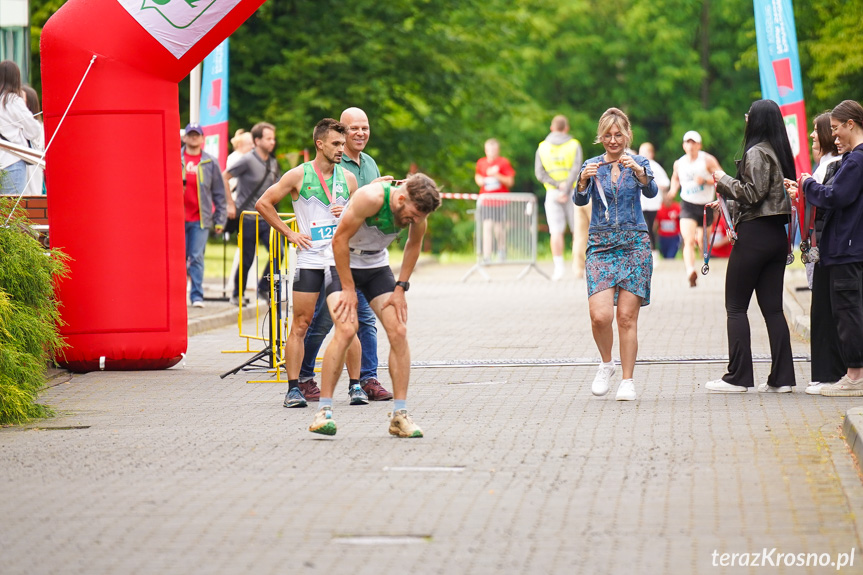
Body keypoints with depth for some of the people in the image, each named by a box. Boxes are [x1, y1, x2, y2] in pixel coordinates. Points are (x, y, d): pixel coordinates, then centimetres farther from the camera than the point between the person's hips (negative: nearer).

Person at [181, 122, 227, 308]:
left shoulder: (210, 163, 6)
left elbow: (219, 194, 9)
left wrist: (220, 220, 6)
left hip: (201, 218, -1)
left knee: (197, 257, -6)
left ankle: (197, 296, -2)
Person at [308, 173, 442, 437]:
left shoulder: (417, 208, -14)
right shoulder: (371, 198, -32)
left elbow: (414, 244, 7)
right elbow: (340, 239, -23)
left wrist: (400, 288, 1)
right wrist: (348, 289, -20)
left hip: (376, 266, 5)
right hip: (343, 263, -5)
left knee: (399, 331, -9)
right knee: (346, 329, -24)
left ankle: (400, 414, -2)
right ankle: (324, 411, -17)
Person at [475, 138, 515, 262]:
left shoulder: (504, 162, -3)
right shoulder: (481, 163, 7)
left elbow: (510, 182, -5)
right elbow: (477, 176, 25)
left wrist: (497, 176, -18)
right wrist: (479, 180, 2)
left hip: (500, 200, -2)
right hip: (485, 199, 2)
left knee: (498, 227, -1)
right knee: (487, 226, -7)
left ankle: (502, 248, 30)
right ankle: (487, 256, -8)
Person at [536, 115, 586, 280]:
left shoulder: (542, 147, 6)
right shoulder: (574, 145, 0)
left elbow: (539, 173, -3)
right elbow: (576, 170, -12)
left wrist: (558, 184, -10)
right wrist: (566, 190, -15)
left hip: (552, 192, 1)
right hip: (573, 192, -1)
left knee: (556, 232, -2)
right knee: (578, 230, 7)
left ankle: (558, 267, -10)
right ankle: (578, 266, 4)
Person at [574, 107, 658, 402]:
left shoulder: (639, 163, 5)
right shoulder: (592, 166, 7)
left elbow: (651, 192, -14)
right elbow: (580, 200, -8)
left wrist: (639, 172, -33)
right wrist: (583, 180, -28)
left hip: (635, 245, -1)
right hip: (600, 245, 1)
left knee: (627, 316, -3)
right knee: (600, 315, -13)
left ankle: (628, 380, 6)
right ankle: (606, 364, 13)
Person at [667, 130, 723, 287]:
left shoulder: (707, 160, -5)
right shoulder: (679, 163, 5)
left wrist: (705, 180, -25)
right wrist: (673, 190, 8)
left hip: (706, 205, 0)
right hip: (688, 205, 0)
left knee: (702, 242, 11)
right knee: (688, 241, -22)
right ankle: (690, 272, -40)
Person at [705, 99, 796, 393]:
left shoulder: (756, 153, -12)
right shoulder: (781, 153, 12)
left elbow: (753, 193, -19)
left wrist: (724, 181, -5)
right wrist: (726, 195, 16)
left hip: (754, 234, -8)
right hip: (778, 234, 8)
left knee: (736, 306, -1)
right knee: (772, 307, 7)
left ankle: (738, 376, -3)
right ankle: (782, 377, 4)